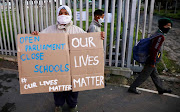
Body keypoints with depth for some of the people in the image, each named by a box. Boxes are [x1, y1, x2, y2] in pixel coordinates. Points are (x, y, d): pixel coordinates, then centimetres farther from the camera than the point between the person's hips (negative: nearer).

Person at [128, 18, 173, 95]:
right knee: (144, 75, 1)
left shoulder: (157, 34, 10)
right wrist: (153, 62, -21)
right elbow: (154, 49, -25)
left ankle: (161, 89, 35)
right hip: (151, 60, -10)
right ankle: (132, 88, 10)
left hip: (151, 60, 10)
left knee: (155, 75, 20)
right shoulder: (160, 36, -21)